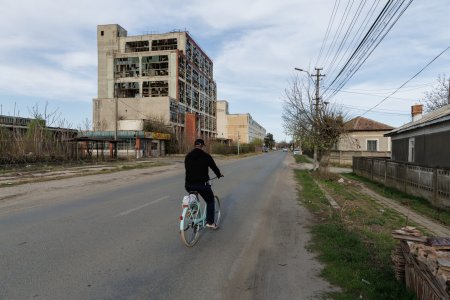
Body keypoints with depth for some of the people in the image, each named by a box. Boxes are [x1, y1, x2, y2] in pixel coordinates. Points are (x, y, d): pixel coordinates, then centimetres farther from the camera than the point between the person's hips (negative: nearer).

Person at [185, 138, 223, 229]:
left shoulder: (188, 156, 10)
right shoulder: (206, 156, -3)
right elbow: (214, 167, 9)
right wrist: (219, 175, 30)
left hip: (189, 185, 5)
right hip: (201, 184, -4)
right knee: (210, 201, 18)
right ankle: (210, 222, 14)